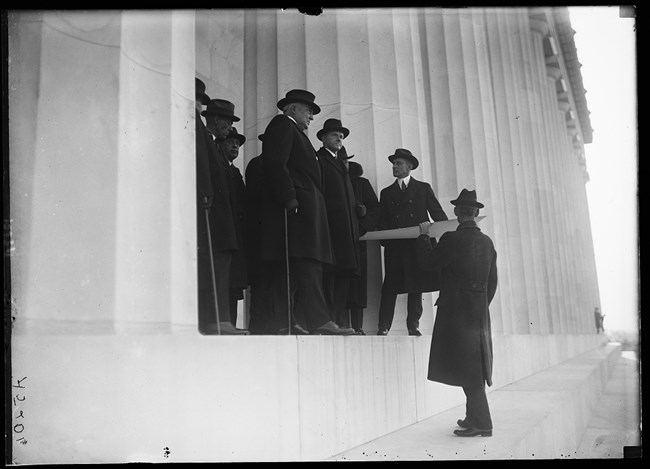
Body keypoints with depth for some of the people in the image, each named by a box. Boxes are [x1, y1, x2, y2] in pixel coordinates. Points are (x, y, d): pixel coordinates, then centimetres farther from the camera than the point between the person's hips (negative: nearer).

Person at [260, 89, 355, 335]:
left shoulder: (292, 131, 32)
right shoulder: (281, 124, 2)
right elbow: (276, 165, -12)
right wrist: (290, 200, -20)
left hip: (305, 209, 10)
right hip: (297, 207, -10)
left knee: (304, 267, 4)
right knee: (305, 265, -16)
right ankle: (318, 320, -21)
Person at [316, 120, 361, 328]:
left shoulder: (341, 164, 28)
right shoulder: (318, 160, 2)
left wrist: (359, 208, 12)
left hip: (347, 231, 8)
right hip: (329, 226, -8)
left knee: (344, 274, 4)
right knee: (329, 278, -12)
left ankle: (341, 323, 6)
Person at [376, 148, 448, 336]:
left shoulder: (424, 188, 15)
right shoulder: (386, 192, 20)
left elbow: (437, 213, 8)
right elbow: (382, 221, 12)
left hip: (417, 243, -1)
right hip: (394, 245, 1)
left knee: (416, 286, -2)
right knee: (390, 285, -6)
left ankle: (413, 326, 3)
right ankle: (383, 327, -7)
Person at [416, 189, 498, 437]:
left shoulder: (451, 239, -13)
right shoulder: (487, 242, 7)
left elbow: (427, 262, -4)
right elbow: (492, 281, 13)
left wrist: (423, 236, 8)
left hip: (456, 312, -7)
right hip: (480, 312, 7)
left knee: (467, 368, -4)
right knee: (474, 367, 15)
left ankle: (481, 422, -3)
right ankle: (475, 417, 24)